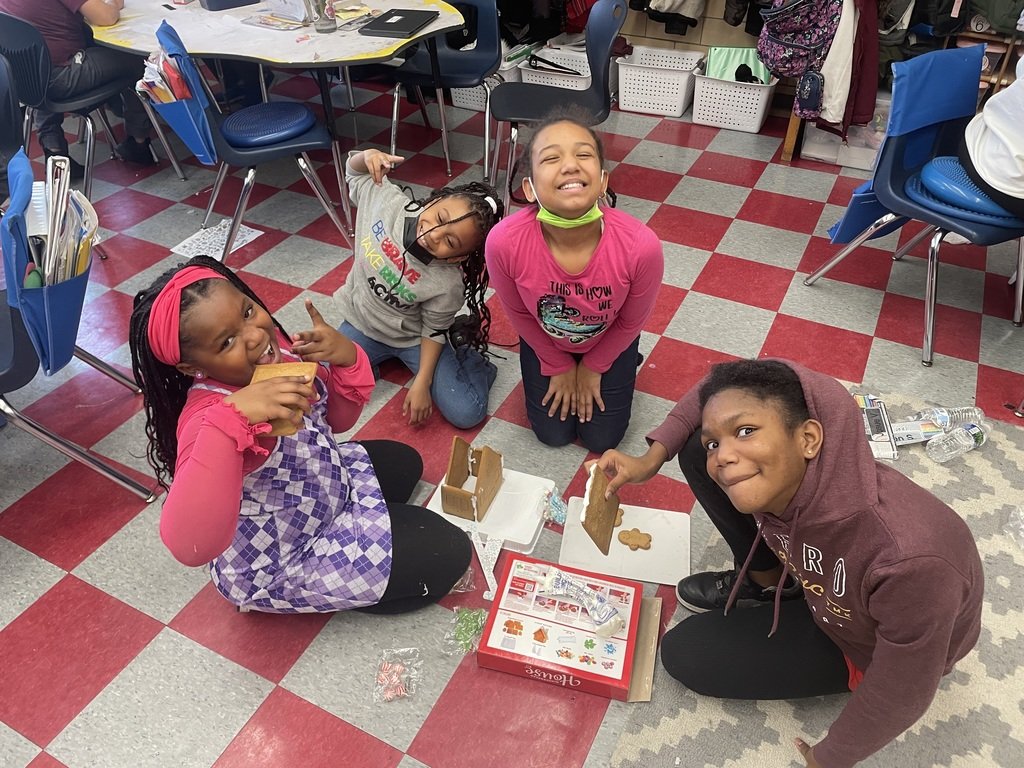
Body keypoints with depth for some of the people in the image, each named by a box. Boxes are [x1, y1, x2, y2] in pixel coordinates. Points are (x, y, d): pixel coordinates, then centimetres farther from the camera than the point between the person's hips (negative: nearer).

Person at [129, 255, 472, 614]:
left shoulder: (272, 343, -14)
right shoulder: (208, 416, -36)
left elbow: (337, 418, 0)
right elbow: (191, 546, -51)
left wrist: (348, 359, -20)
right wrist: (231, 417, -57)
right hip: (275, 564, -8)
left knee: (404, 462, 24)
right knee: (448, 552, -6)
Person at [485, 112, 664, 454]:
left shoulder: (641, 245, -40)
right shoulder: (504, 242, -38)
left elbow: (631, 322, -17)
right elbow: (519, 314, -15)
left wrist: (592, 367, -2)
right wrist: (558, 366, -2)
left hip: (608, 341, 0)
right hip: (546, 341, 1)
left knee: (601, 439, 11)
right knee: (553, 434, 11)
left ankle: (617, 371, 36)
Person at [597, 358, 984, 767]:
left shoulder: (907, 561, -45)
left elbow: (901, 695, -26)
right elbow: (714, 391, -9)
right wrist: (650, 459, -14)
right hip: (823, 576, 5)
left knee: (684, 654, -4)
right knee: (693, 452, -9)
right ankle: (765, 581, 11)